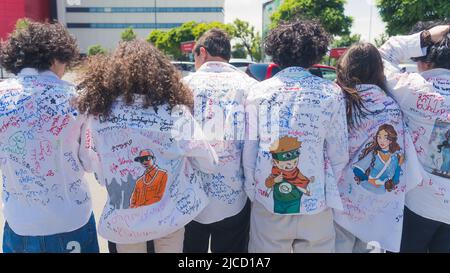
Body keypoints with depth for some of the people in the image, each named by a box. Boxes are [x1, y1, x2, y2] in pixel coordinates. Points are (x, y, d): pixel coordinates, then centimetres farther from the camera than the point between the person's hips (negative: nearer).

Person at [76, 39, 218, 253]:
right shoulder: (176, 112, -18)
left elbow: (88, 163, -2)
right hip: (172, 215, 0)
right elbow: (209, 163, -8)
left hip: (123, 221, 0)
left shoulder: (98, 110, -16)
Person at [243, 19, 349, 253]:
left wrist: (254, 192, 10)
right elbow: (339, 154, -3)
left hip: (267, 202, 1)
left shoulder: (258, 92, -3)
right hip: (315, 205, 0)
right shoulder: (330, 93, -5)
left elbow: (249, 152, -2)